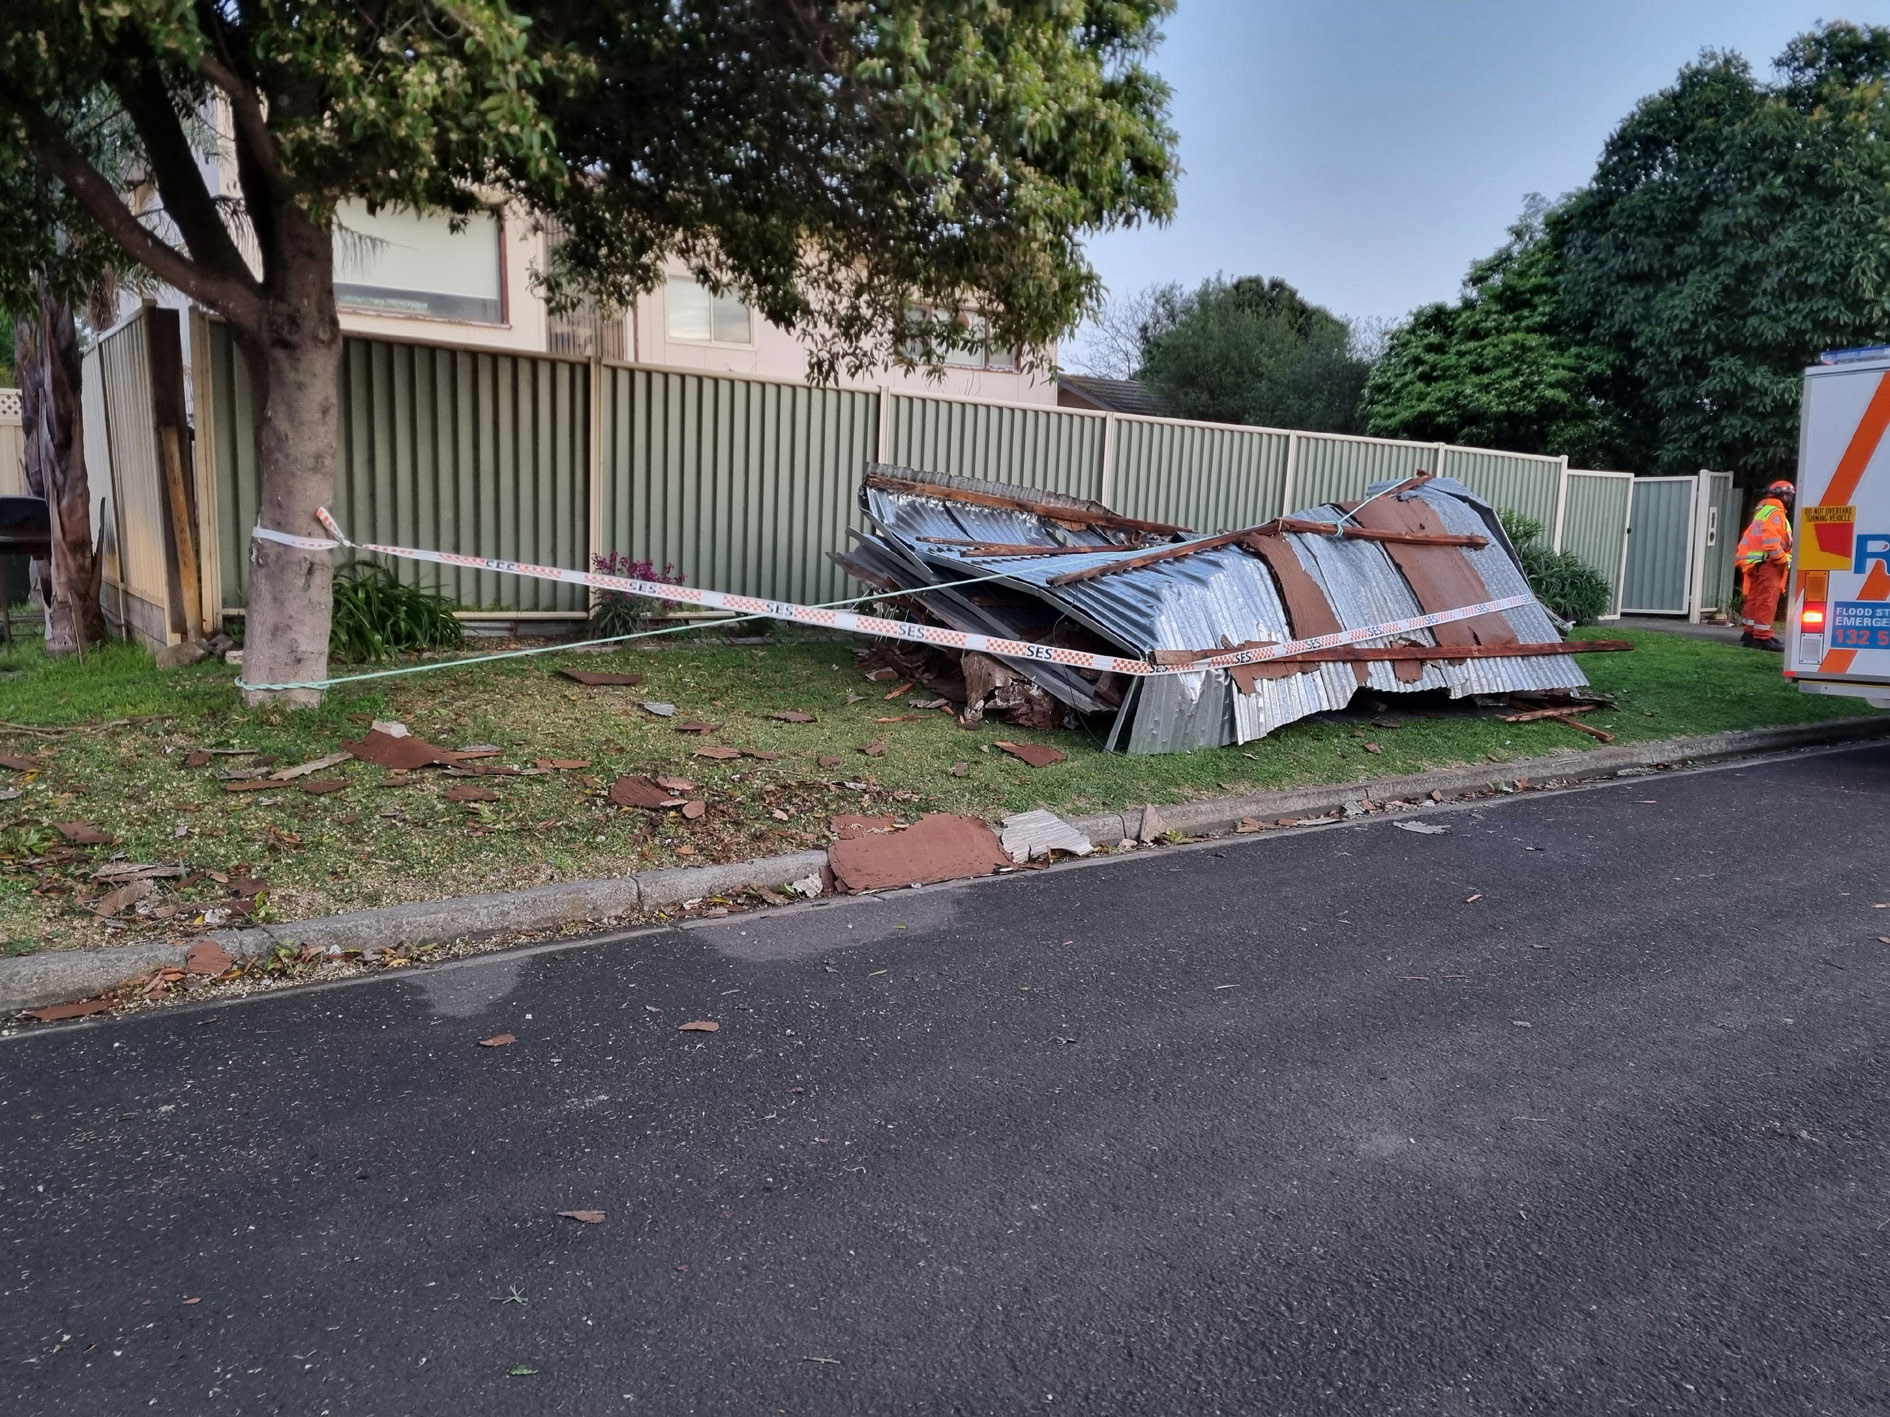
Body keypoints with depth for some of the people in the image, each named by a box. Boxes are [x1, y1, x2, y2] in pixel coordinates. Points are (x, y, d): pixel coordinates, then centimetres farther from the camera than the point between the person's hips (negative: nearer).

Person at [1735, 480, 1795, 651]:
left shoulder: (1764, 511, 20)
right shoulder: (1775, 513, -11)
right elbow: (1771, 540, -22)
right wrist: (1784, 560, -15)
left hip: (1756, 563, 10)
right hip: (1767, 563, -10)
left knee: (1755, 598, 15)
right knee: (1767, 601, -10)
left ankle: (1750, 633, 23)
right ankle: (1762, 637, -11)